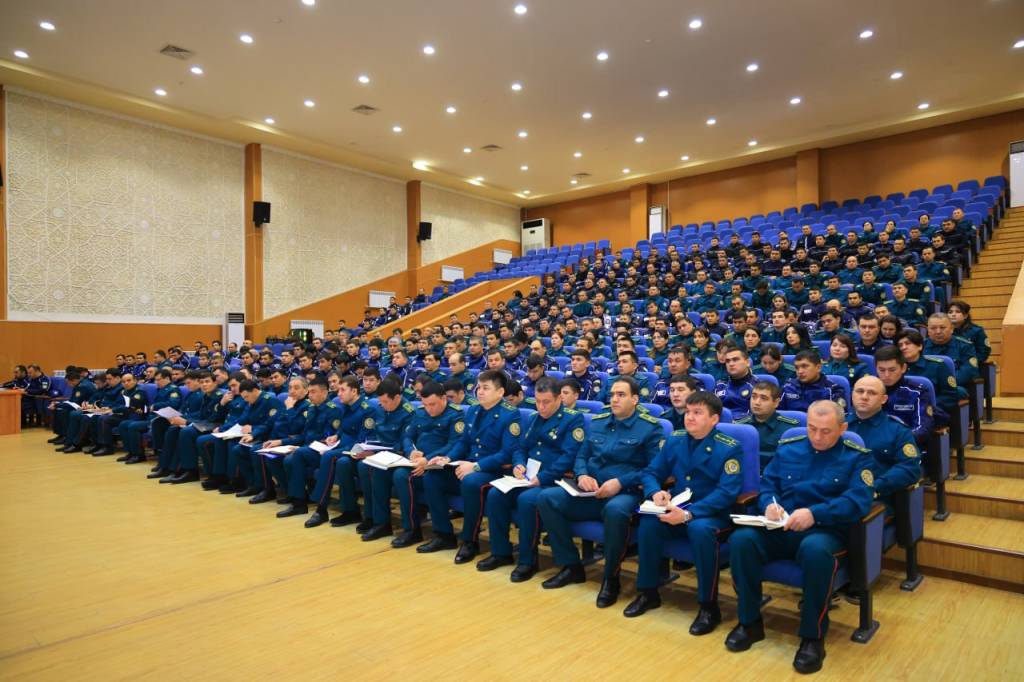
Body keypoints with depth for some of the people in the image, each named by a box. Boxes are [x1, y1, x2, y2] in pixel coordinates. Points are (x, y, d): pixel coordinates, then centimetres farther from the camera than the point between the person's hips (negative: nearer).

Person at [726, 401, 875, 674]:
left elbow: (858, 501, -10)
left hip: (825, 531, -3)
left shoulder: (857, 457, 4)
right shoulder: (787, 448, 15)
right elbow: (766, 484, 13)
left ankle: (813, 637, -19)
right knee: (740, 538, -27)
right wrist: (769, 504, -12)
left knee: (815, 549, -40)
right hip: (779, 529, 3)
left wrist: (815, 513, -25)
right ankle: (749, 622, -8)